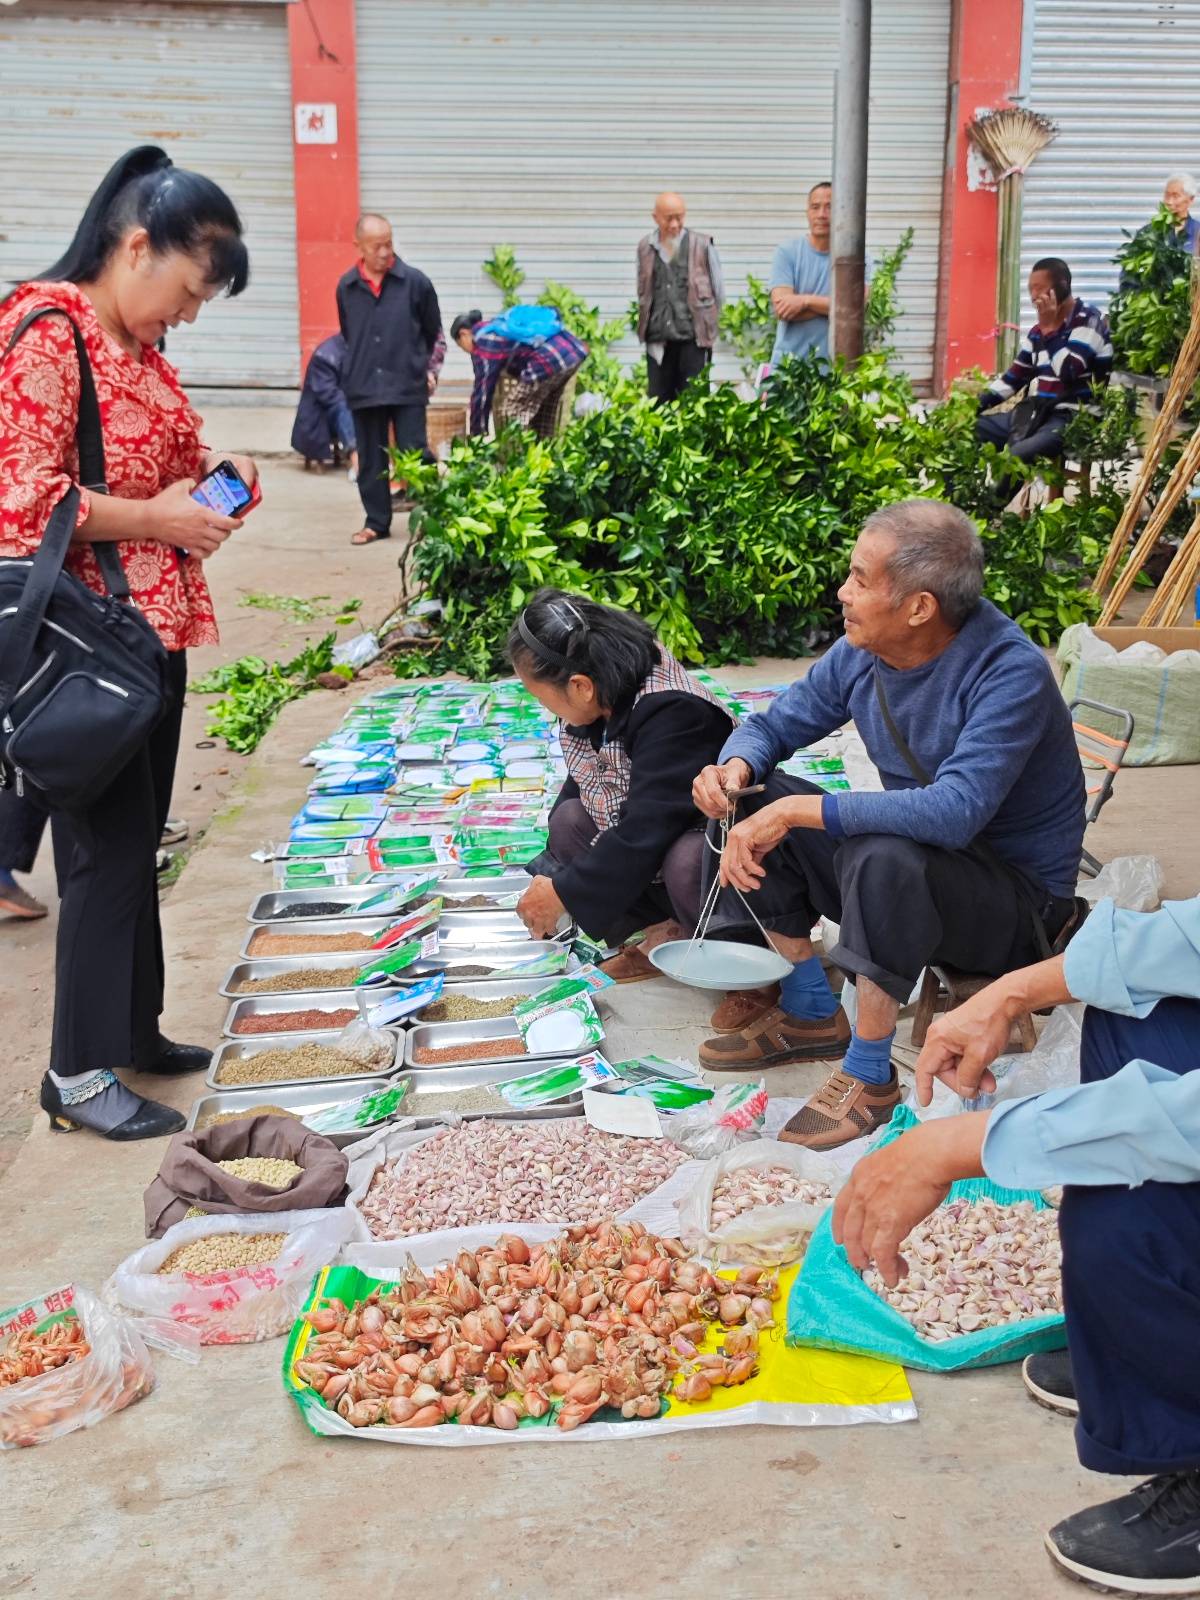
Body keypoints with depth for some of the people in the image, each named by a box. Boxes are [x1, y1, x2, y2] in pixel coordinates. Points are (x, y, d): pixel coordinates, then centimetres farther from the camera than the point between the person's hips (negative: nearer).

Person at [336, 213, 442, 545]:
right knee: (371, 460, 8)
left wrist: (430, 369, 3)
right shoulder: (346, 286, 4)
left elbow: (434, 332, 8)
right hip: (363, 388, 3)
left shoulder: (415, 282, -2)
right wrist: (356, 371, 14)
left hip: (408, 385, -2)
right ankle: (376, 521, 18)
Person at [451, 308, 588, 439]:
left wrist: (477, 433, 9)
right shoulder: (498, 325, 29)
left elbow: (482, 388, 3)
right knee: (543, 415, 23)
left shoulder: (482, 341, 3)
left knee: (517, 417, 4)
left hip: (550, 360, -9)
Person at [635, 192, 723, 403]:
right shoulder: (645, 247, 7)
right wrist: (646, 324, 12)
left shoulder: (702, 245, -1)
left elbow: (719, 290, 6)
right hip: (658, 339, 3)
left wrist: (706, 321, 10)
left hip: (694, 338, -3)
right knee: (658, 401, 6)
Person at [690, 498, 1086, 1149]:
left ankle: (869, 1074, -19)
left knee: (884, 854, -37)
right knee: (756, 797, -5)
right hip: (916, 864, 8)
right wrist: (734, 768, -18)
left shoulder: (1010, 673, -27)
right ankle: (810, 1013, 3)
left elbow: (954, 812, -40)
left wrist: (796, 811, -38)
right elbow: (774, 724, 7)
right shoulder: (862, 651, -6)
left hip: (1016, 899, -7)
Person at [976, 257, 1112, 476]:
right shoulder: (1038, 330, 14)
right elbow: (1014, 377, 20)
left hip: (1073, 419, -8)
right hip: (1036, 414, 9)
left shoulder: (1090, 320, -8)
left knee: (1016, 454, -35)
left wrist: (1050, 328, -14)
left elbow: (1069, 372, -20)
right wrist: (976, 404, 7)